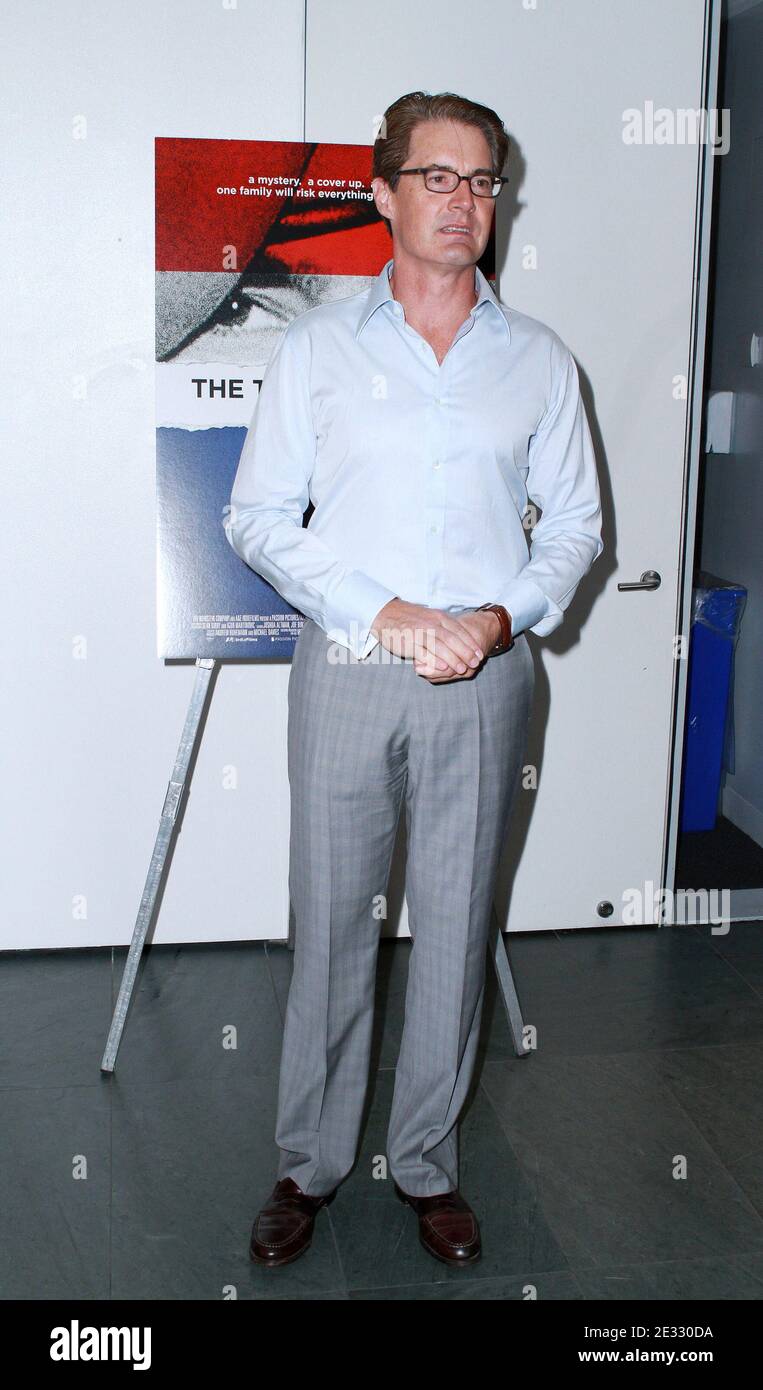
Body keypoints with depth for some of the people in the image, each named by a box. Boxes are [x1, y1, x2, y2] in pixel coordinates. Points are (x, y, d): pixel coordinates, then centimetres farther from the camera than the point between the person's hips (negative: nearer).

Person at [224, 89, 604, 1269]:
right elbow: (258, 516, 0)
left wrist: (501, 616, -10)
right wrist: (382, 613, -12)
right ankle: (310, 1163, 25)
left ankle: (427, 1163, 27)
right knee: (330, 923, 6)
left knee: (455, 929, 9)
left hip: (482, 683, 1)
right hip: (344, 673, -1)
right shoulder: (318, 345, 4)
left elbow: (576, 523, 9)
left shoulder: (539, 360, 7)